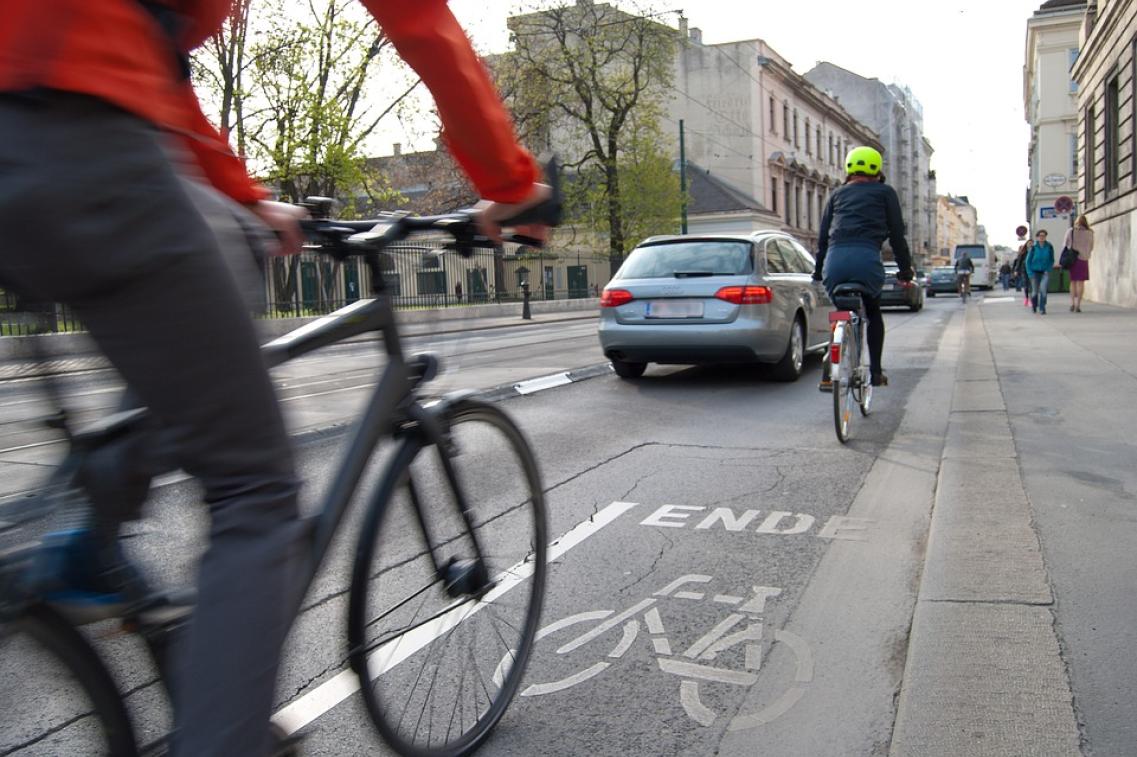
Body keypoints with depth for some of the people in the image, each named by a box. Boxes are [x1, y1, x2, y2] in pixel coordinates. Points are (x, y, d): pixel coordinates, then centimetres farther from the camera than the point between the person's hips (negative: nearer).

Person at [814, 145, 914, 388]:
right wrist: (905, 268, 21)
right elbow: (897, 233, 14)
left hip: (835, 260, 2)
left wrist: (818, 270, 26)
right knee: (873, 313, 21)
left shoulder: (838, 193, 26)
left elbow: (823, 234, 22)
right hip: (867, 258, -2)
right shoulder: (885, 192, 19)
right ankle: (876, 372, 16)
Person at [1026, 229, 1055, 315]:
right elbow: (1028, 261, -1)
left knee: (1043, 289, -20)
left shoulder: (1049, 247, -5)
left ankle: (1042, 309, -14)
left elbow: (1052, 260, 7)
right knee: (1035, 291, 7)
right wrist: (1030, 273, -8)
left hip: (1045, 272, 0)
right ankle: (1034, 306, 35)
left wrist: (1048, 270, -6)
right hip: (1035, 272, 0)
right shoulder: (1033, 247, -7)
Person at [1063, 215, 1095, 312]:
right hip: (1083, 259, -1)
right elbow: (1091, 248, 10)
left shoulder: (1070, 231, 1)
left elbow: (1065, 245, 4)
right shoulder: (1089, 233, 1)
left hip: (1072, 259, 1)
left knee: (1073, 282, 12)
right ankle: (1078, 305, -5)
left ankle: (1072, 304, 6)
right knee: (1081, 282, 1)